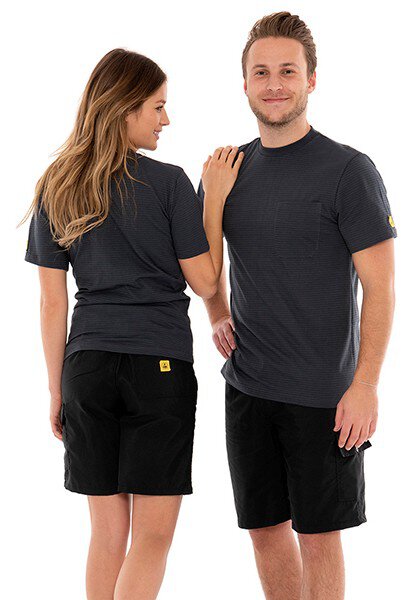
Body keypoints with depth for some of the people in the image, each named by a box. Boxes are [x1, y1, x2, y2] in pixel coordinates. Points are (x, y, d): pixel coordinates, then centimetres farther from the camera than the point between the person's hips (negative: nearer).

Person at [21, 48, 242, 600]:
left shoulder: (57, 188, 6)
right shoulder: (168, 183, -7)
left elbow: (52, 302, 6)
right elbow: (204, 282, -2)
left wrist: (56, 390, 13)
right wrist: (215, 198, 3)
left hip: (87, 365, 5)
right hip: (160, 366, -4)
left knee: (107, 532, 13)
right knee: (154, 533, 2)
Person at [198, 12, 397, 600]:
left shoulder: (349, 171, -10)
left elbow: (380, 286, -11)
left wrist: (365, 385, -16)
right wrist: (217, 315, 8)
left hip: (324, 395, -5)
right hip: (247, 386, 5)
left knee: (318, 532, 4)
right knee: (266, 526, 13)